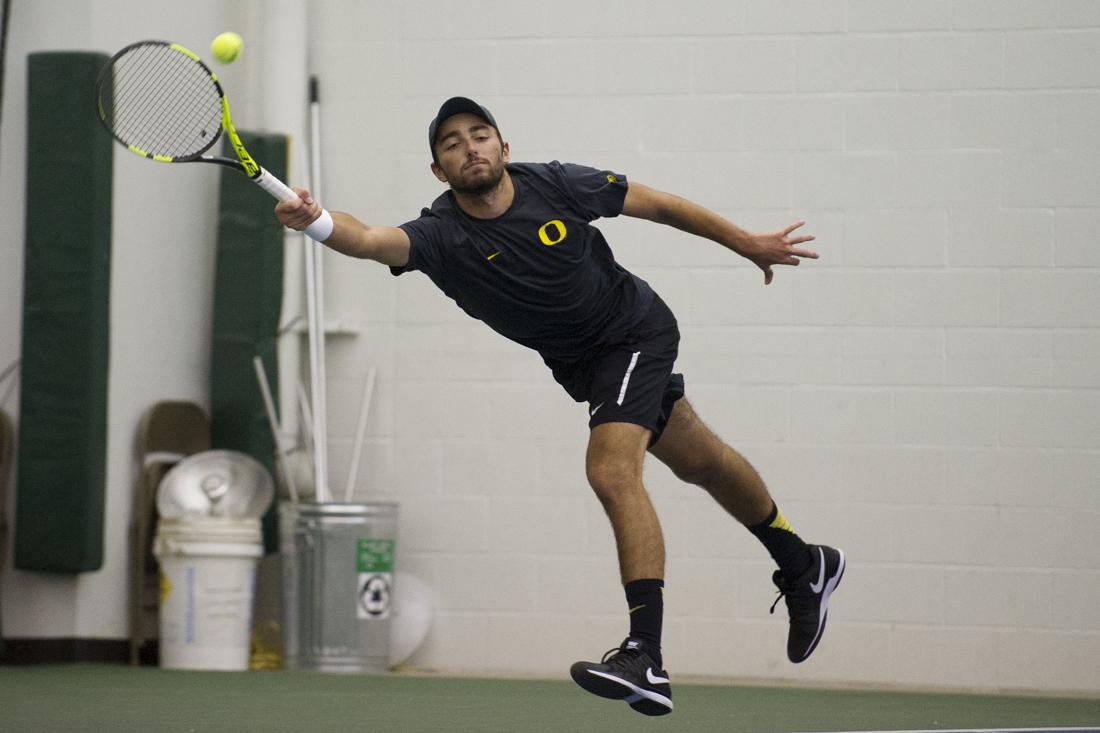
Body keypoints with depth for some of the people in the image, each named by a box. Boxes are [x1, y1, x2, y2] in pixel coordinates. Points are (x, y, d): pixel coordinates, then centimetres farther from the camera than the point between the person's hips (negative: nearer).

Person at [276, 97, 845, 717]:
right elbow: (370, 239, -43)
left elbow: (659, 205, -9)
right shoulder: (442, 236, -22)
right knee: (698, 462, 23)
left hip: (635, 328, -5)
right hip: (581, 365, 5)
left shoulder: (557, 185, -23)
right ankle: (803, 567, 47)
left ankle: (647, 659, -31)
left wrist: (750, 244, 0)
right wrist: (313, 220, -65)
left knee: (612, 471, -25)